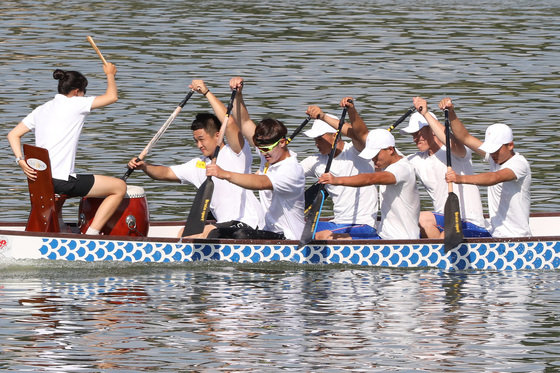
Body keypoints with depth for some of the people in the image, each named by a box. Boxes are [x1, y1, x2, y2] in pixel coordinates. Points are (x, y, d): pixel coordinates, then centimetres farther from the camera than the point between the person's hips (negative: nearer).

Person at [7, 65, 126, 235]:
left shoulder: (42, 109, 15)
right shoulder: (74, 104, -5)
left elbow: (13, 135, 12)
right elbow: (112, 97, -5)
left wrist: (21, 161, 1)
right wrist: (110, 74, 12)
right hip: (62, 181, -8)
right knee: (120, 187, 2)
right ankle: (91, 235, -5)